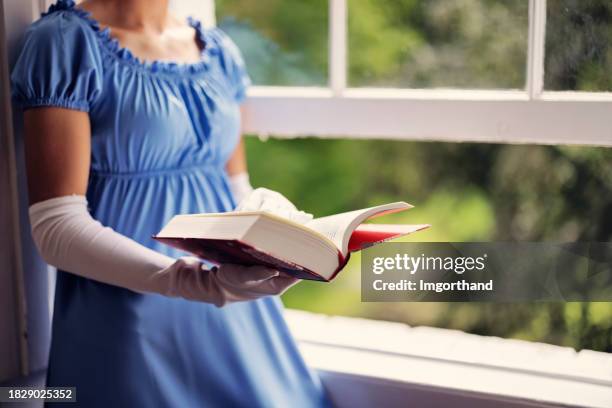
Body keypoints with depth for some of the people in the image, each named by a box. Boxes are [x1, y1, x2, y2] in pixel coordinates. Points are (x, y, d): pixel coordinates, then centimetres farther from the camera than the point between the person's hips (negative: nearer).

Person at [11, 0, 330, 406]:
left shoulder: (219, 49, 8)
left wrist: (271, 211, -10)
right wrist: (200, 283, -29)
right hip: (128, 319, -5)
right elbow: (56, 226, -17)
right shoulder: (66, 41, -10)